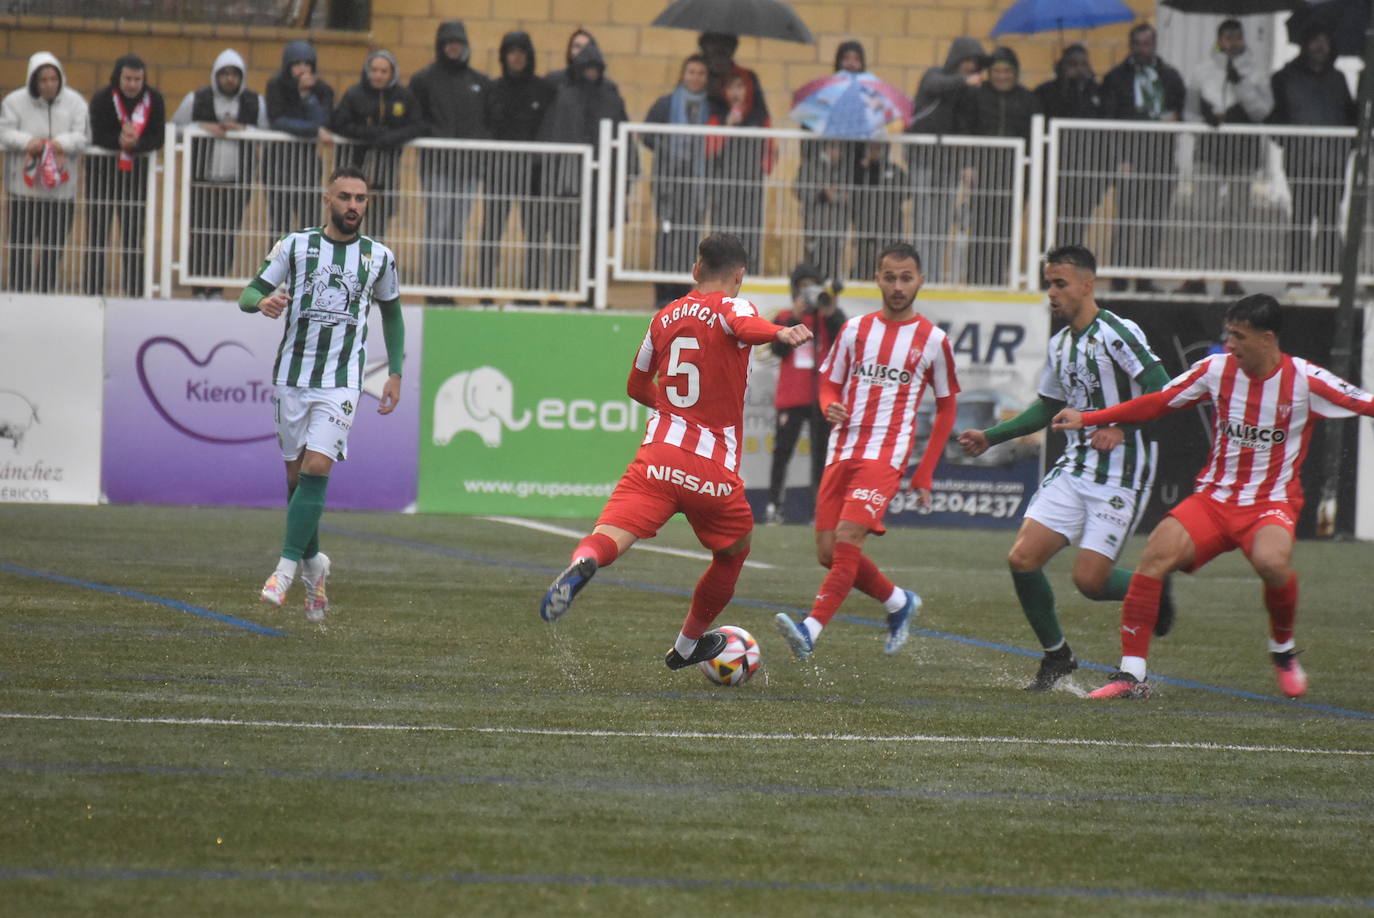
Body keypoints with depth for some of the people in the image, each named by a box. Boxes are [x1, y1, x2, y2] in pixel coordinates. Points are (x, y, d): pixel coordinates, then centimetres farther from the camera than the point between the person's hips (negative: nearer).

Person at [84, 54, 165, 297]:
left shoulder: (154, 100, -5)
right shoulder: (102, 100, -12)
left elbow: (158, 138, -13)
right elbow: (98, 136, -21)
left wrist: (135, 143, -31)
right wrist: (120, 140, -38)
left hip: (136, 174, 2)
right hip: (103, 171, -2)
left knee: (134, 236, 6)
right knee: (97, 233, 0)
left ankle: (135, 292, 11)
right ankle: (93, 292, 5)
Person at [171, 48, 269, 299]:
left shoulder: (255, 103, 10)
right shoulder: (196, 100, 6)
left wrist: (243, 129, -8)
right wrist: (202, 127, -10)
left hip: (237, 182, 1)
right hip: (202, 181, -1)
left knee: (226, 238, -4)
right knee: (201, 235, -5)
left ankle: (216, 289, 3)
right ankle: (198, 290, 1)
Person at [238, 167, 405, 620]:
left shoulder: (379, 257, 5)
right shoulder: (295, 245, 2)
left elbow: (391, 313, 20)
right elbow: (248, 294, 3)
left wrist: (395, 373, 13)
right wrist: (263, 301, -21)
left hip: (341, 383, -1)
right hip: (292, 377, 1)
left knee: (316, 469, -17)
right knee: (297, 475, 7)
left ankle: (287, 567, -15)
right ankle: (313, 562, 26)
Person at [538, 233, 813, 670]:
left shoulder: (665, 317, 18)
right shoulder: (731, 306, 2)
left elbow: (637, 387, 30)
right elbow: (745, 325, -25)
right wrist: (779, 333, -46)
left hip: (658, 455, 2)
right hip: (714, 470, -2)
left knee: (611, 534, -16)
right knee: (734, 551, 25)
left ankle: (582, 564, -53)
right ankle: (687, 645, 37)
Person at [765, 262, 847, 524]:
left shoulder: (833, 317, 7)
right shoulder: (785, 318, 10)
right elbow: (778, 349, -5)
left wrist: (830, 314, -18)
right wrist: (796, 317, -10)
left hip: (822, 397, -1)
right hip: (791, 397, 1)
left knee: (821, 454, 0)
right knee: (782, 452, -1)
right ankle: (773, 505, 3)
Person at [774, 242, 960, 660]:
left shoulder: (933, 340, 3)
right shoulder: (856, 329, 11)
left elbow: (947, 407, 10)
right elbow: (829, 384, 17)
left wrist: (925, 474, 4)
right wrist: (831, 407, -9)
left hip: (886, 456, -5)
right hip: (842, 451, 5)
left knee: (847, 539, -22)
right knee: (829, 553, 4)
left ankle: (810, 630, -28)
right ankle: (899, 603, 27)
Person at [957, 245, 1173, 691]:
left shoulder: (1116, 333, -13)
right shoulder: (1060, 344, 12)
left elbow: (1164, 393, -19)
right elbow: (1048, 406, 25)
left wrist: (1122, 429, -29)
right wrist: (991, 437, 20)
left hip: (1121, 477, -7)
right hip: (1073, 470, 7)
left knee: (1089, 579, -10)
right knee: (1022, 559, -6)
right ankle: (1056, 656, 12)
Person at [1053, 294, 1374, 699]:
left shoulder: (1305, 379, -9)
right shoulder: (1216, 369, 1)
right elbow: (1155, 403, 9)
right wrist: (1087, 419, 7)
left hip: (1272, 503, -3)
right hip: (1214, 496, 3)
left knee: (1271, 560, -35)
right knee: (1158, 551, -22)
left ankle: (1283, 651, -3)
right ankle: (1131, 676, -17)